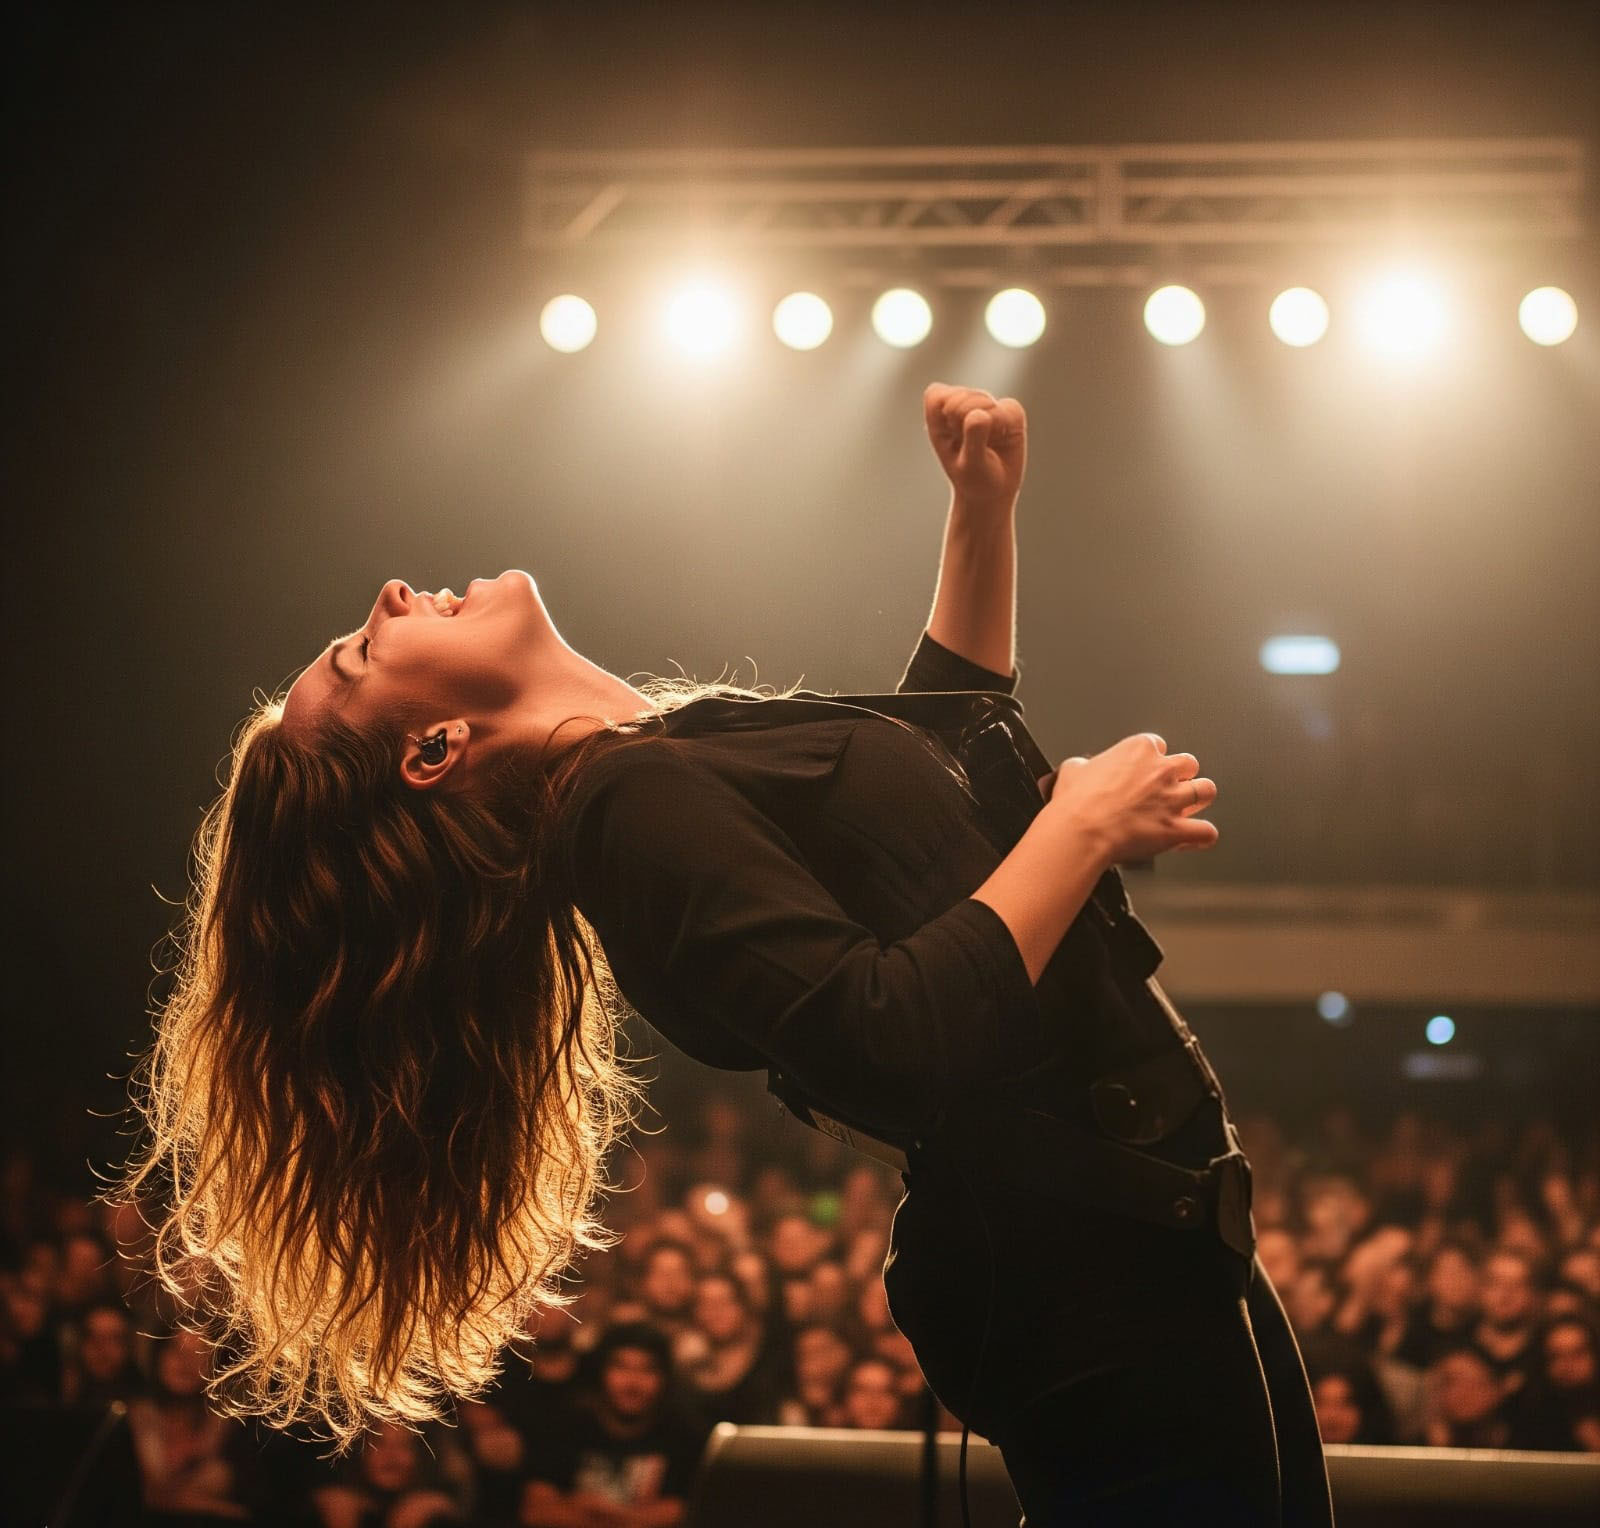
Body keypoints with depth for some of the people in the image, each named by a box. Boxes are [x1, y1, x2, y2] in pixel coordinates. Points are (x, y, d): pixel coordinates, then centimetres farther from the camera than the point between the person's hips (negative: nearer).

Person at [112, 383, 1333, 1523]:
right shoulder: (634, 805, -17)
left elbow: (943, 752, 31)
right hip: (1100, 1273, -10)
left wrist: (985, 503, 21)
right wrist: (1084, 822, -17)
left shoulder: (684, 748, 13)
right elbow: (899, 1048, -29)